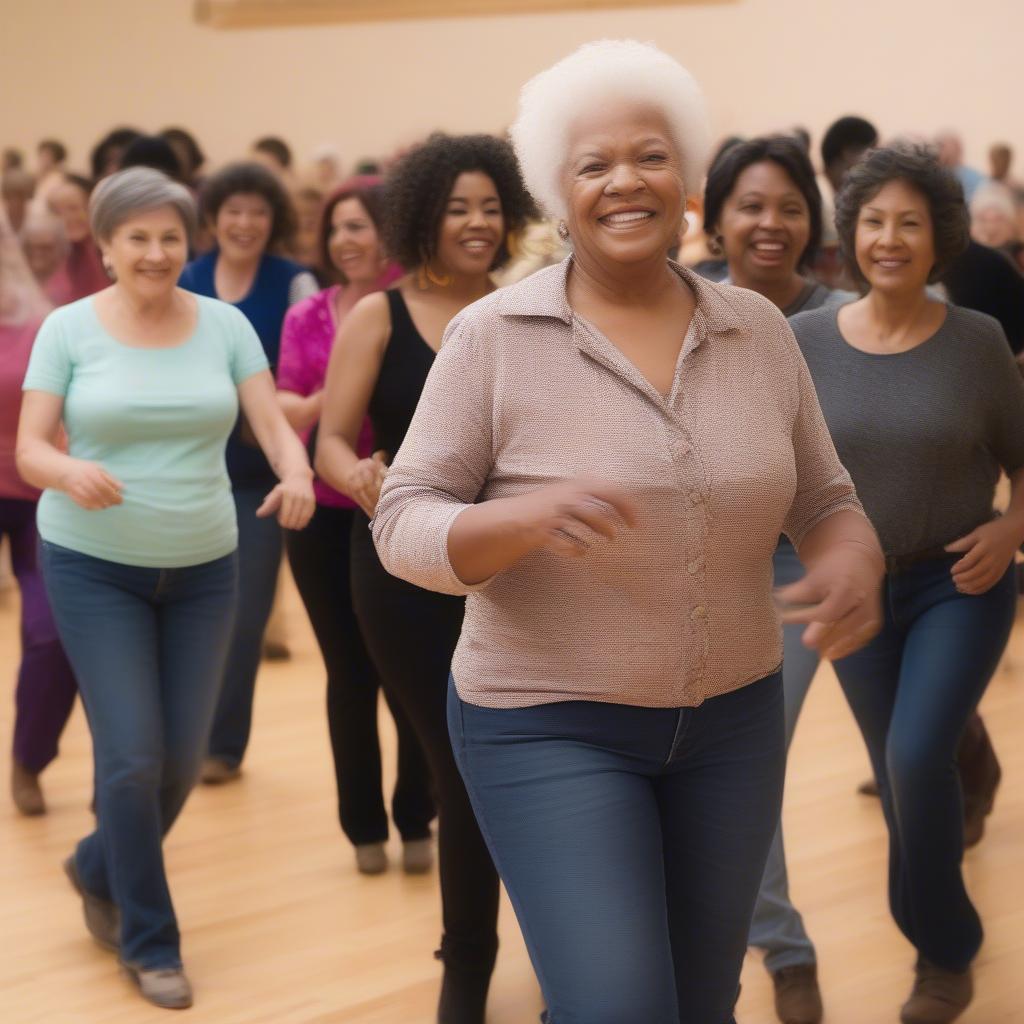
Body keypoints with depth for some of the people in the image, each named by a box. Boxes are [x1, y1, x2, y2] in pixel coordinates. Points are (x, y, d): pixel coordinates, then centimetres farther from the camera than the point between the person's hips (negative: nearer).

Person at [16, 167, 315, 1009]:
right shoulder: (68, 328, -6)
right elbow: (29, 450, -9)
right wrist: (70, 473, -32)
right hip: (95, 565, -3)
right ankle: (150, 942, 12)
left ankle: (99, 868, 37)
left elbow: (274, 423, -7)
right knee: (132, 757, -7)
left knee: (182, 759, 7)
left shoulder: (225, 324, -1)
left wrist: (298, 477, -29)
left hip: (203, 566, 3)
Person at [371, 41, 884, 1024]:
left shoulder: (758, 329, 0)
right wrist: (530, 514, -31)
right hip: (549, 724, -4)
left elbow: (824, 501, 8)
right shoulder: (493, 335, -10)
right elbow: (403, 525, -12)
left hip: (735, 721, 4)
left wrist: (855, 563, -15)